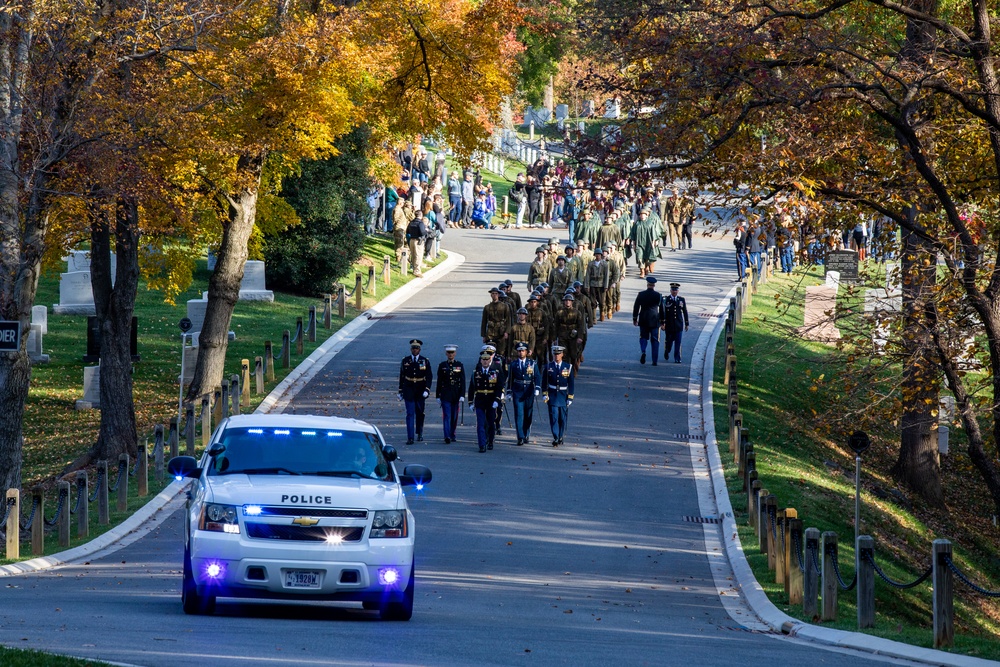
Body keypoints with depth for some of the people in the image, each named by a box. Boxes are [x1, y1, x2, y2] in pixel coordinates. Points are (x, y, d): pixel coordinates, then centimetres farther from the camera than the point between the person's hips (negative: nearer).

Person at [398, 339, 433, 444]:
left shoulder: (425, 361, -1)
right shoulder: (405, 361, 2)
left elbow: (429, 376, -2)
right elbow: (402, 376, 8)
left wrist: (427, 389, -14)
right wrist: (400, 391, 7)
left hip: (420, 391, 0)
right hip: (409, 391, 0)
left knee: (420, 413, 12)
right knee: (410, 414, -8)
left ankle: (419, 433, 33)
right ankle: (410, 437, -11)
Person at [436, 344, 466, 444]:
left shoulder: (460, 365, 3)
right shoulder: (442, 365, 3)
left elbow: (463, 381, 1)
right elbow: (439, 382, 5)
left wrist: (462, 395, -7)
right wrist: (437, 396, 3)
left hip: (456, 394, 1)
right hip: (445, 394, -1)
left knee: (454, 416, 8)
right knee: (447, 415, -11)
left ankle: (452, 435, 21)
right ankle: (447, 436, -20)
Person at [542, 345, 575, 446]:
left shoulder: (568, 367, 0)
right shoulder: (548, 367, 1)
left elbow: (571, 384, 2)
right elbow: (544, 382, 4)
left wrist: (570, 397, -2)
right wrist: (545, 394, -6)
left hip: (563, 395, 1)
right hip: (552, 395, -1)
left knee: (563, 418, 8)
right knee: (554, 418, -9)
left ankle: (561, 437, 25)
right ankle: (555, 439, -11)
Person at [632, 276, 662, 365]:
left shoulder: (641, 294, -2)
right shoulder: (658, 295, -4)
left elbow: (636, 307, 2)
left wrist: (635, 319, 12)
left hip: (643, 320, 0)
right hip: (655, 320, 0)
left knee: (643, 337, 14)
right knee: (655, 340, 7)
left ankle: (643, 351, -15)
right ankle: (654, 360, 5)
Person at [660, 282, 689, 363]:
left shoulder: (681, 300, 5)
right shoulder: (665, 300, -2)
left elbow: (685, 312, 9)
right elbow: (662, 312, -4)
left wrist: (687, 324, 10)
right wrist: (662, 323, -11)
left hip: (679, 325, 1)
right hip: (669, 325, -1)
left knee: (678, 342, -3)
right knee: (668, 341, 9)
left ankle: (677, 358, 0)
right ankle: (666, 353, 37)